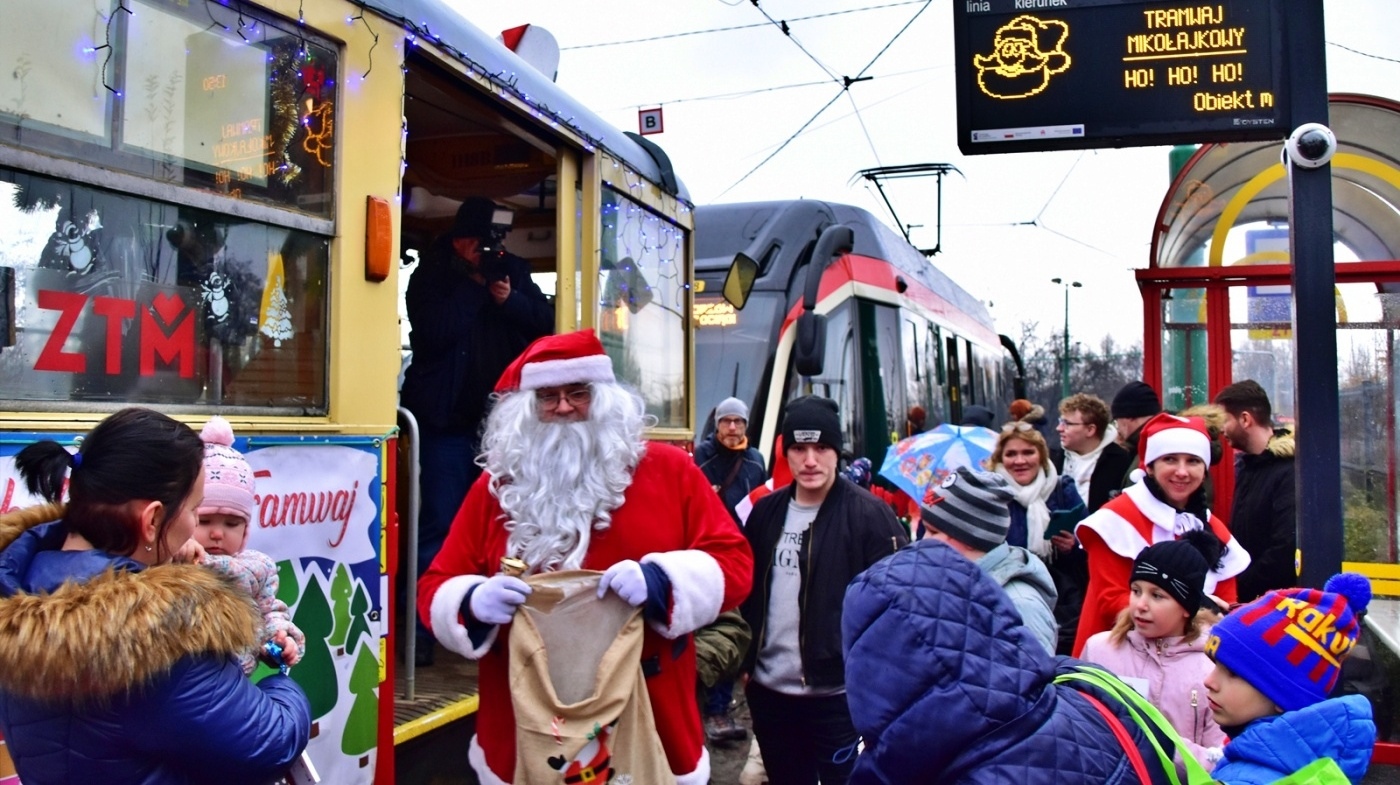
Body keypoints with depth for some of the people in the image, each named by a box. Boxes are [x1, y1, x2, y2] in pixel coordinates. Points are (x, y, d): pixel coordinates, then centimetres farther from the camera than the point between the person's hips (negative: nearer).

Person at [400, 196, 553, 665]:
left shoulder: (512, 271, 9)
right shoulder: (432, 275, -1)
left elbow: (544, 320, 4)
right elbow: (435, 332, -16)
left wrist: (511, 299, -13)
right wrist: (474, 283, -13)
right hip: (446, 419, -3)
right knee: (439, 525, -4)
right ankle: (420, 631, 3)